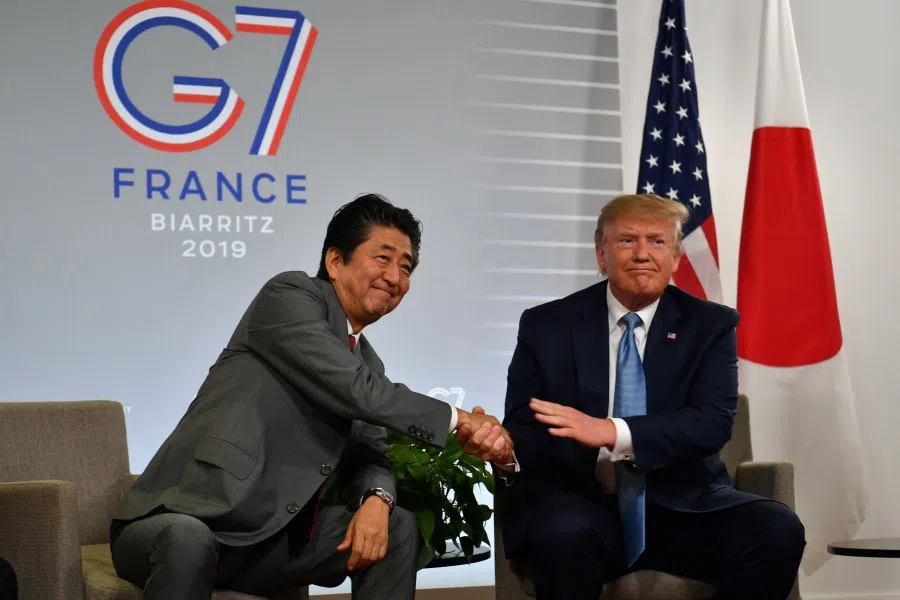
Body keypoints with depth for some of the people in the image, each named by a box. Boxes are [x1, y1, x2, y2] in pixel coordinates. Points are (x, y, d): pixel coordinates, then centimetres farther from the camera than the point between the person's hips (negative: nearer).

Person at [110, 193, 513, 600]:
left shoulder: (367, 362, 17)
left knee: (397, 528, -1)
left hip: (272, 536, 8)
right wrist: (460, 421, -8)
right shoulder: (290, 295, -7)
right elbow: (358, 392, -16)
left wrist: (377, 499, -12)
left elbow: (370, 450, 12)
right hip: (188, 519, -8)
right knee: (188, 540, -39)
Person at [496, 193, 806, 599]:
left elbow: (713, 423, -10)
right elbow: (521, 426, 4)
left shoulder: (710, 325, 6)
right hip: (581, 503, -1)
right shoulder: (546, 325, 7)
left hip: (681, 506, 2)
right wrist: (506, 452, -23)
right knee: (562, 533, -36)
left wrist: (612, 432, -26)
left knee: (779, 531, -25)